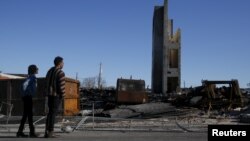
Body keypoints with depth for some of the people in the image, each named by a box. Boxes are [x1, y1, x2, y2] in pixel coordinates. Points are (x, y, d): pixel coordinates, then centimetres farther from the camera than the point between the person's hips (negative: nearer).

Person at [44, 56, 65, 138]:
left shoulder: (50, 71, 14)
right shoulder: (60, 73, -12)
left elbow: (47, 84, 16)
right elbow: (62, 85, -18)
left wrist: (47, 94, 19)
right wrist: (62, 96, -9)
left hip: (50, 94, 8)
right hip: (57, 95, -8)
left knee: (50, 112, 14)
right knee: (53, 113, -5)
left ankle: (47, 132, 12)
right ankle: (50, 133, -2)